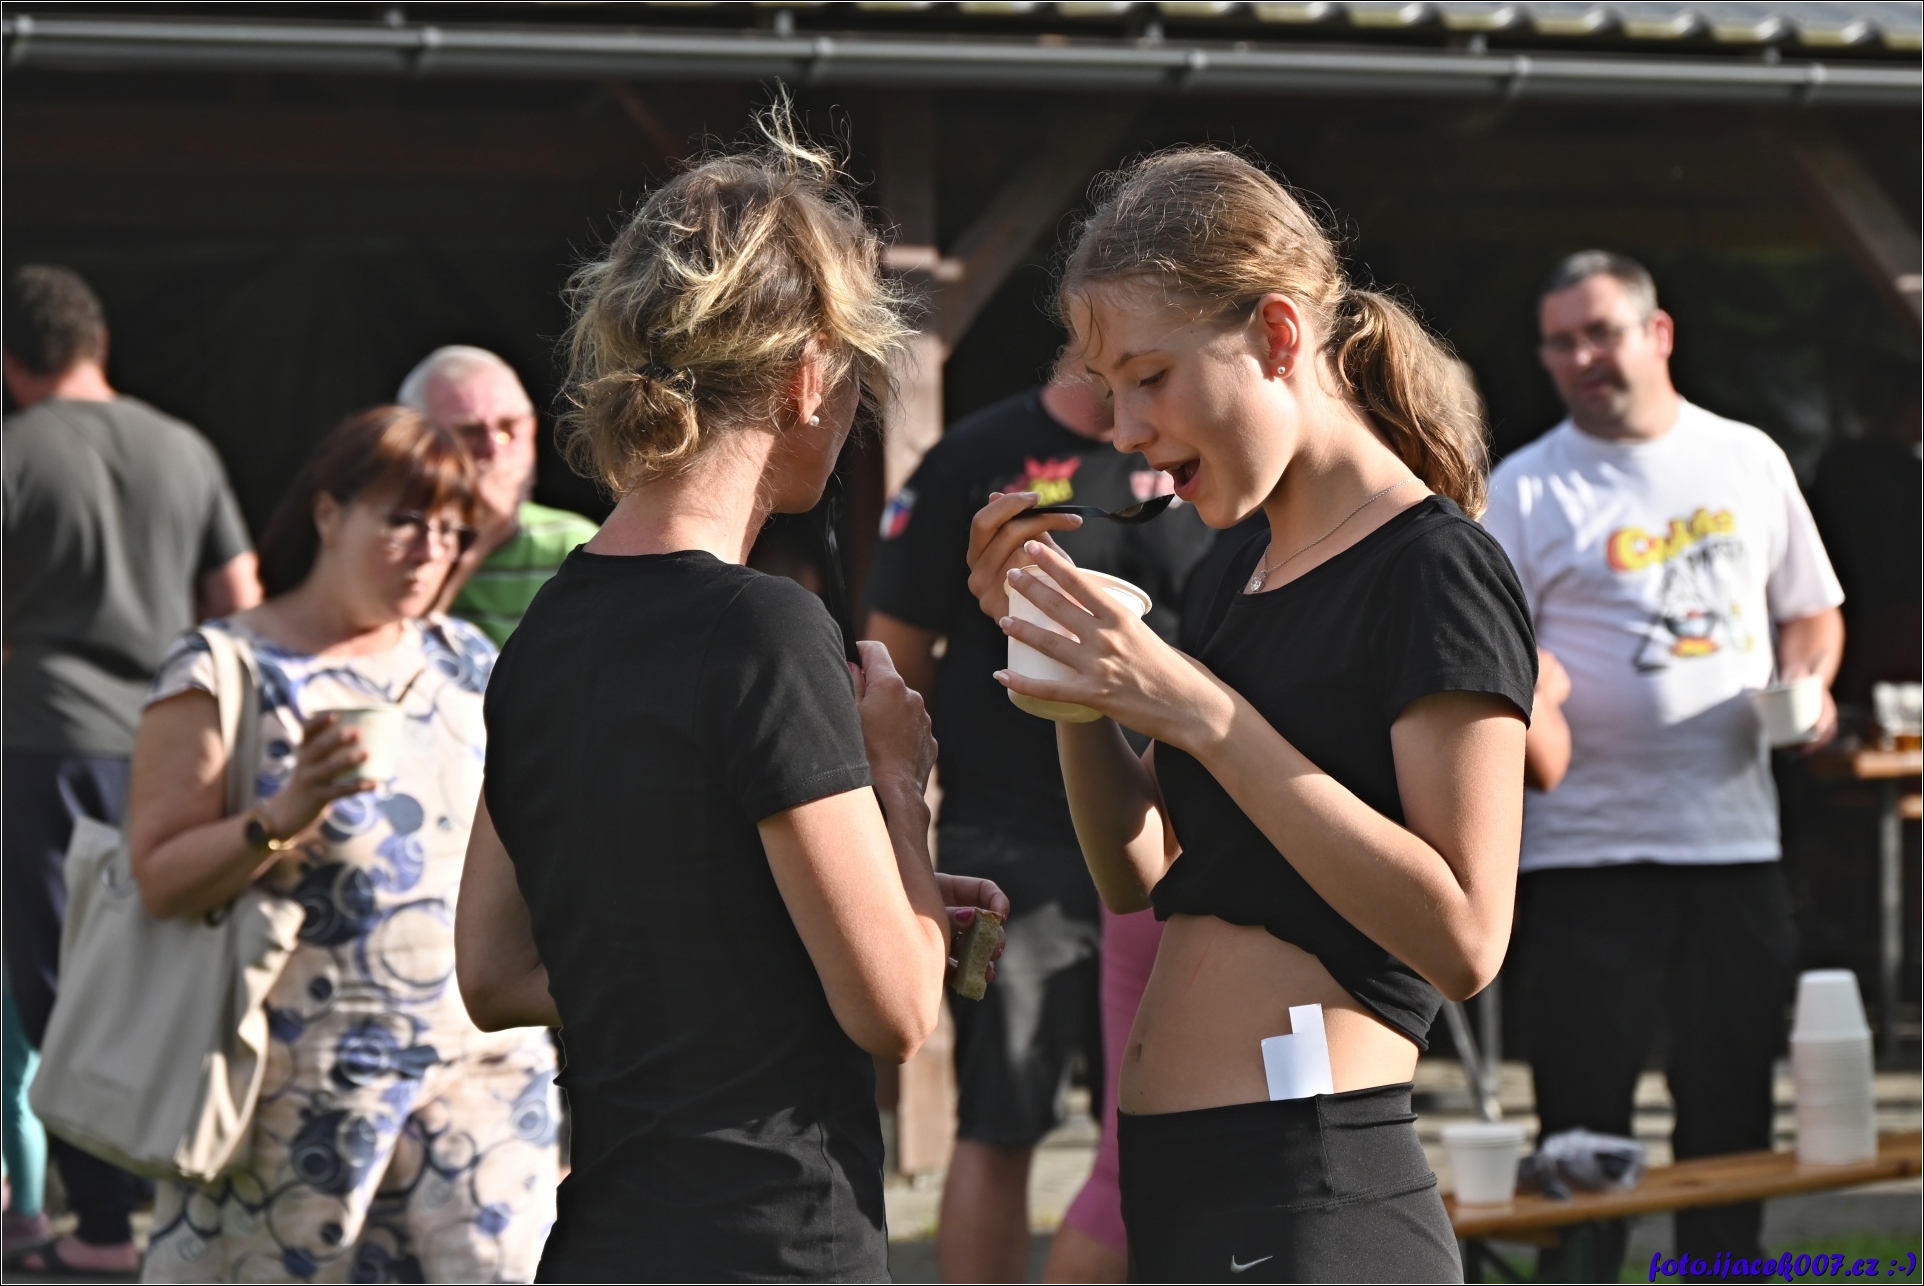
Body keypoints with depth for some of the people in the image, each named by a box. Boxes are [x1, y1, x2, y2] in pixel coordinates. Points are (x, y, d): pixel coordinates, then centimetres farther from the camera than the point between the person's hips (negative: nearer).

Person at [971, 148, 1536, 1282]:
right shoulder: (1255, 565, 15)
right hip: (1179, 1188, 8)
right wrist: (1073, 668, 6)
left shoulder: (1433, 571, -10)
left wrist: (1201, 713, -20)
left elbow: (1464, 936, -20)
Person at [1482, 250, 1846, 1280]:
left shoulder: (1747, 460, 11)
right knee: (1584, 1125, -2)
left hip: (1735, 835, 3)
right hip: (1588, 843, -3)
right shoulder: (1526, 489, 0)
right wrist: (1522, 717, -25)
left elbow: (1810, 609, 21)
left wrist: (1806, 683, 0)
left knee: (1733, 1107, 9)